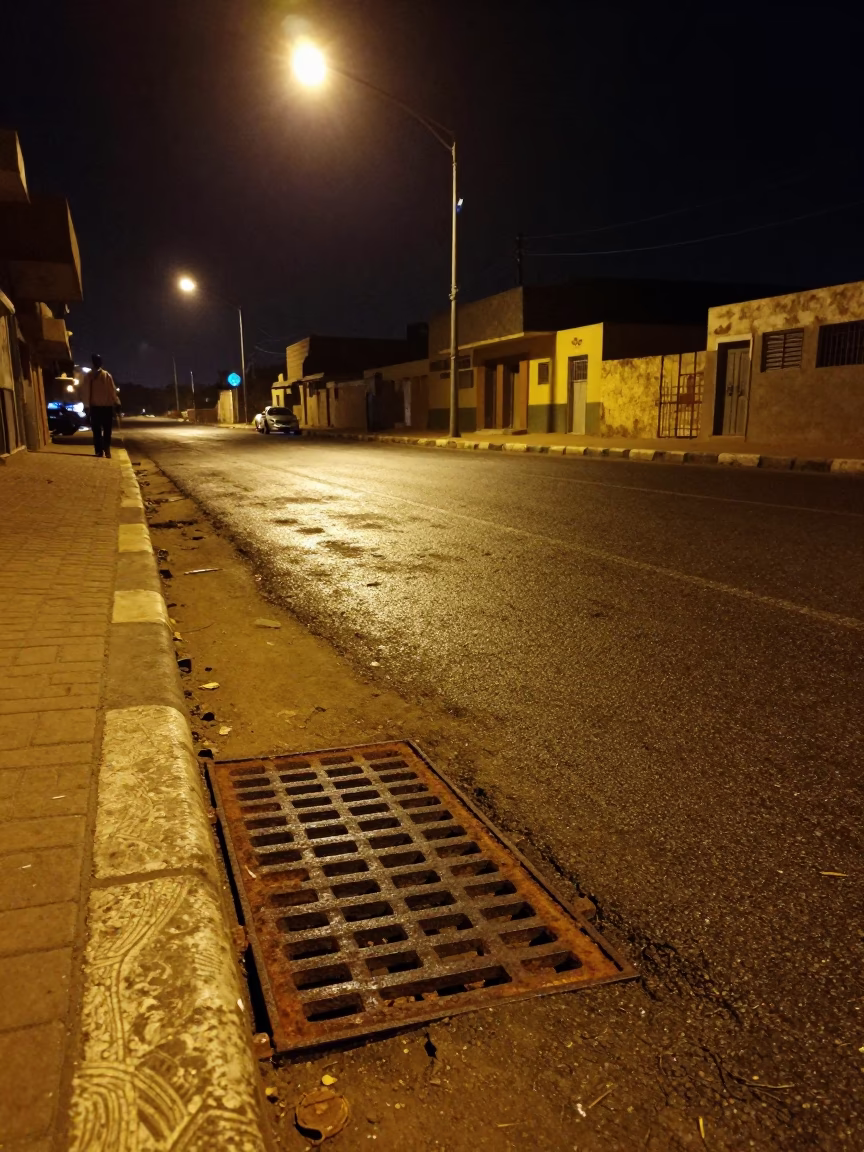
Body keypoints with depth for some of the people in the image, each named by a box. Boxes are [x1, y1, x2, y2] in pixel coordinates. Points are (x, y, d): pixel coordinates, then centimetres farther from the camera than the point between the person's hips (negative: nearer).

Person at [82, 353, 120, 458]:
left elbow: (86, 392, 1)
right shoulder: (107, 375, -3)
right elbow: (113, 391, -5)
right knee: (107, 430, 4)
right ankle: (106, 449, -2)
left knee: (96, 431, 4)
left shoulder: (89, 376, 1)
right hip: (107, 406, -1)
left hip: (94, 407, 1)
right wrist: (117, 403, -2)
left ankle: (99, 452, 3)